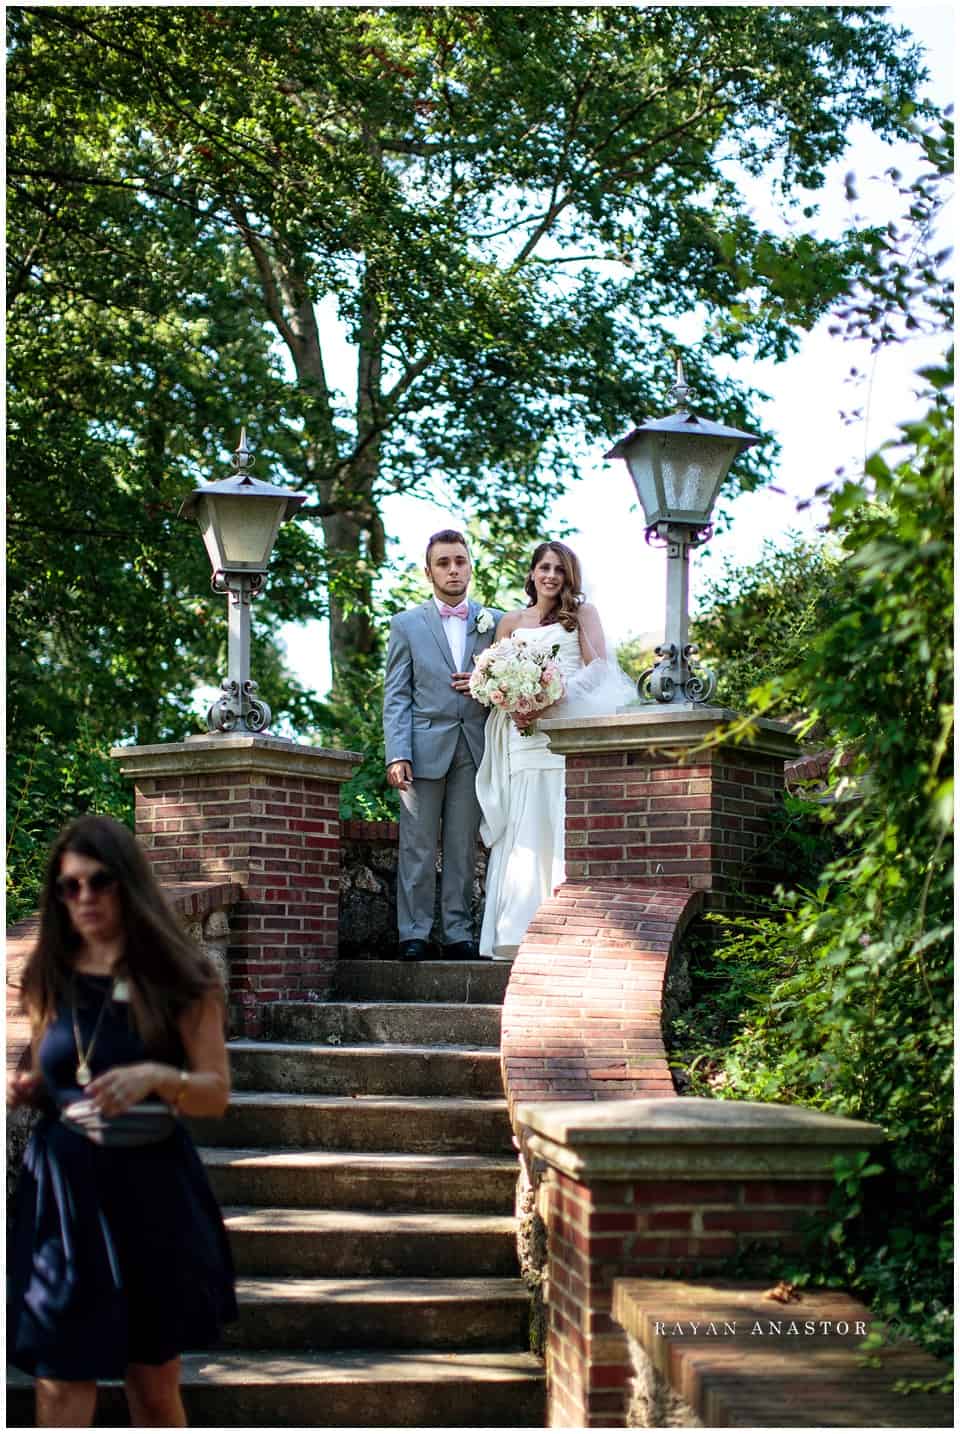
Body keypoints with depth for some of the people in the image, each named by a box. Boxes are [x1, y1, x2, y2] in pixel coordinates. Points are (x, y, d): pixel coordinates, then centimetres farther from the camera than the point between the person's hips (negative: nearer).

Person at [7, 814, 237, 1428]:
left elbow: (218, 1092, -5)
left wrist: (155, 1077, -24)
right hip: (64, 1190, 2)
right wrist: (28, 1091, -3)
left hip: (151, 1191, -2)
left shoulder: (179, 976, -3)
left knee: (155, 1382, 9)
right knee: (62, 1382, -4)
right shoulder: (49, 978, 7)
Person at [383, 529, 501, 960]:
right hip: (425, 749, -2)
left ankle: (458, 932, 10)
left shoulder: (494, 622, 11)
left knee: (463, 847, 5)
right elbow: (396, 696, 1)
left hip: (473, 750, 2)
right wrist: (397, 756, -10)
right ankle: (414, 934, 3)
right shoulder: (407, 625, 6)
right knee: (417, 847, -1)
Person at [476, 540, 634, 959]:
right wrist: (513, 710, -7)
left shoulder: (583, 613, 11)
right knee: (525, 826, -5)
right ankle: (519, 930, -8)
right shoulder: (511, 622, 18)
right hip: (525, 733, 2)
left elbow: (597, 669, 1)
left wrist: (552, 701, -13)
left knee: (565, 825, -8)